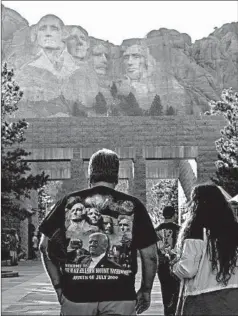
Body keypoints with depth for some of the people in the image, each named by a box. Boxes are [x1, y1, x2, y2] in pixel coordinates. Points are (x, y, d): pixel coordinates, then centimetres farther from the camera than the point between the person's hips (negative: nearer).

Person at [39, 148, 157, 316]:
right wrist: (146, 290, 15)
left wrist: (58, 286, 13)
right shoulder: (132, 205, 2)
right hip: (120, 296, -1)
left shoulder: (70, 201, 4)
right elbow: (150, 255, 2)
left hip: (76, 294, 1)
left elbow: (45, 246, 7)